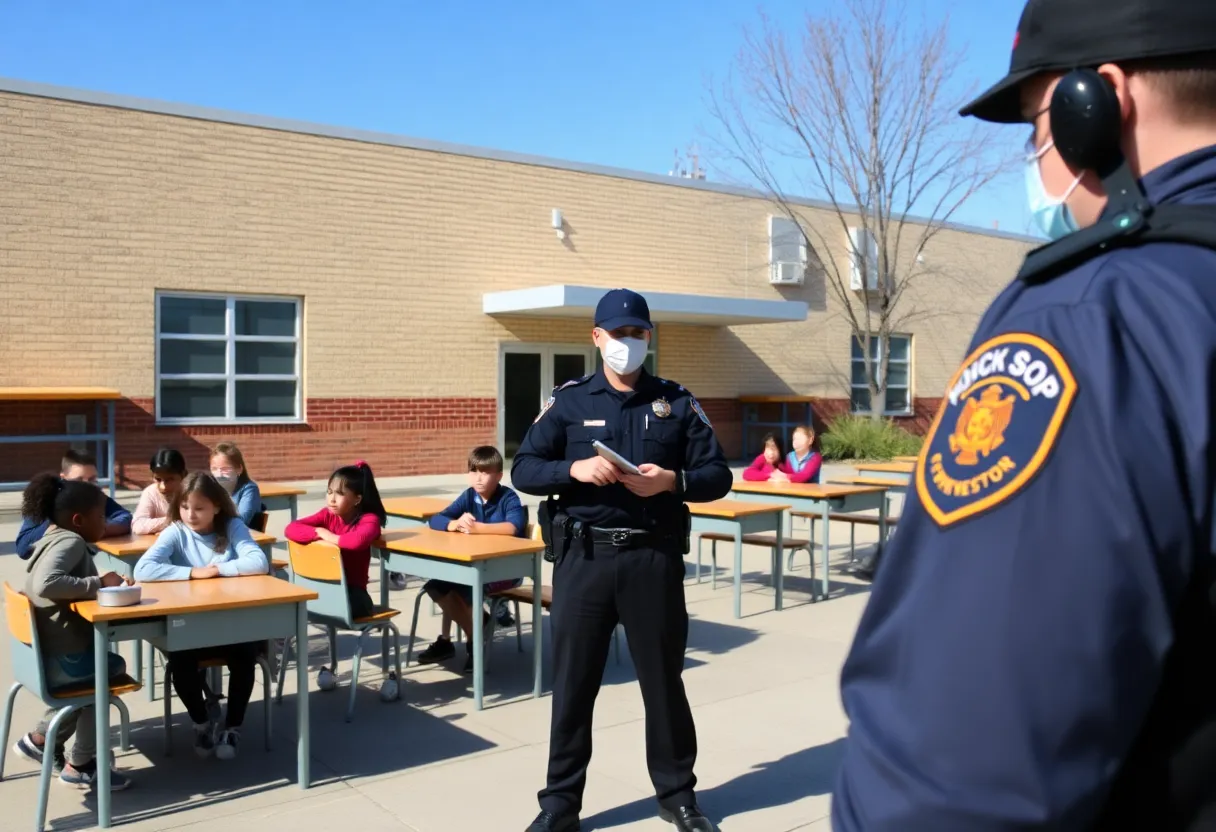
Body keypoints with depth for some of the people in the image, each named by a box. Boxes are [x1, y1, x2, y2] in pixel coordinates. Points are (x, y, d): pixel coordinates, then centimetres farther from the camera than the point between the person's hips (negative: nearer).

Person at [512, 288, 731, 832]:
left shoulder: (677, 403, 6)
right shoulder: (568, 401, 4)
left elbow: (717, 476, 5)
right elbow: (523, 471, 0)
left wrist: (673, 481, -15)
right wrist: (574, 469, -18)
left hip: (654, 558, 1)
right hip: (584, 558, 0)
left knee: (663, 679, 11)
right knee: (573, 682, 7)